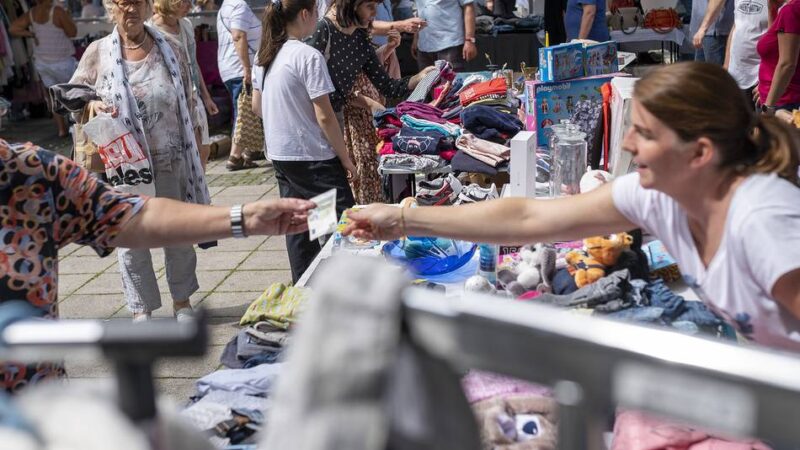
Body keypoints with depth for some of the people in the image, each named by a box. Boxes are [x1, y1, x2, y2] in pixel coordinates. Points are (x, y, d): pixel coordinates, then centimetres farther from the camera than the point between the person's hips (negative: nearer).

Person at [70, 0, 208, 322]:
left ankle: (182, 302, 31)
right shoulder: (97, 53, -2)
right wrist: (92, 104, -15)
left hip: (170, 163, 1)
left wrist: (191, 154, 7)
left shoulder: (171, 50, 2)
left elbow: (187, 105, 7)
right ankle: (141, 311, 22)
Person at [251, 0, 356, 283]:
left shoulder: (264, 56, 6)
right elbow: (324, 117, -17)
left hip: (280, 155, 8)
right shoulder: (309, 56, -17)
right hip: (313, 157, -8)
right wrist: (345, 158, -9)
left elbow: (256, 107, 15)